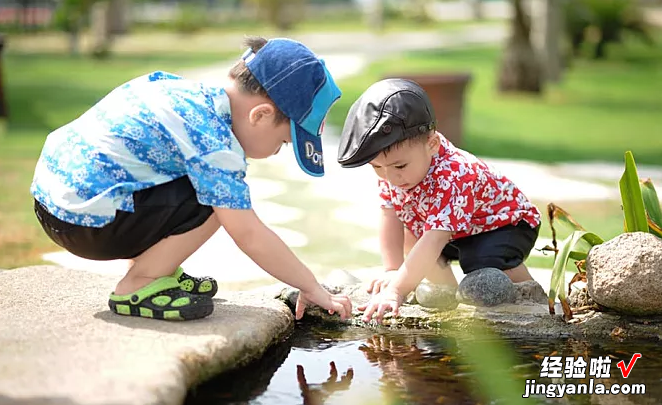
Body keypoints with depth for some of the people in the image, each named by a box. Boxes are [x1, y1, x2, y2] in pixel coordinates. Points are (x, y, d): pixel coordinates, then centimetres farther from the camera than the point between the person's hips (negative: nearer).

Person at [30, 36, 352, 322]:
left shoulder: (194, 91, 8)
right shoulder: (214, 141, -19)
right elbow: (249, 235, -18)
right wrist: (313, 289, -9)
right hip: (86, 220, -10)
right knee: (216, 201, -15)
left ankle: (153, 269, 17)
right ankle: (137, 288, -5)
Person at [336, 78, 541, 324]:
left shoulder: (453, 178, -42)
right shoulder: (391, 168, -18)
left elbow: (433, 242, -49)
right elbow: (390, 218, -12)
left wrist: (397, 290, -54)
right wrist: (392, 270, -22)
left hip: (508, 223, -8)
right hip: (457, 233, 8)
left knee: (484, 267, -33)